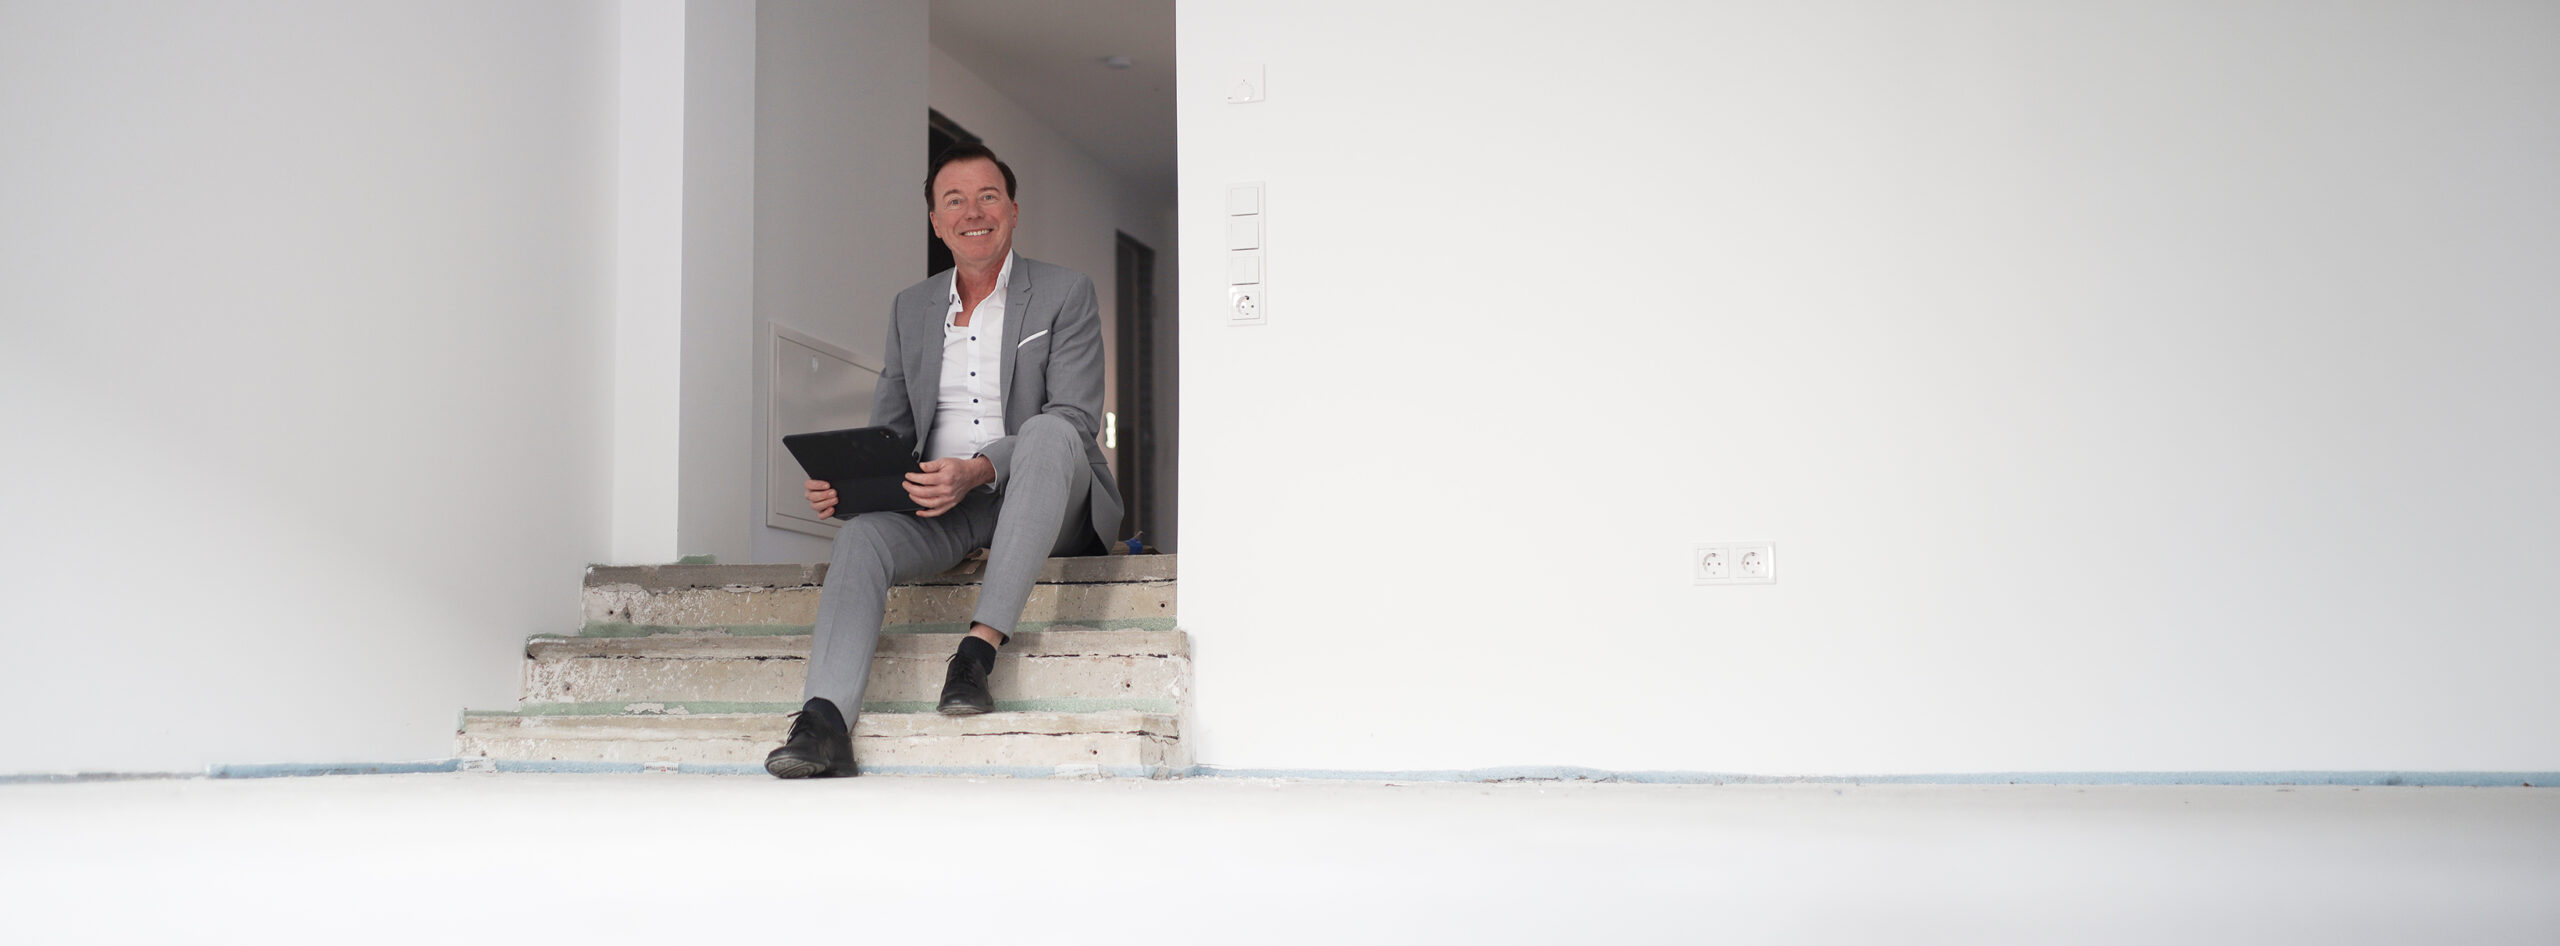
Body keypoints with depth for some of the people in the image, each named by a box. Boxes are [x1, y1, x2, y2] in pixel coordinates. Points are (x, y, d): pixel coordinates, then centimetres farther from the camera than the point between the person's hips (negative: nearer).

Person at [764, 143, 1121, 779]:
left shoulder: (1066, 294, 1)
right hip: (944, 509, 4)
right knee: (863, 532, -27)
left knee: (1047, 433, -36)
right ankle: (824, 722, -41)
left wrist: (979, 470, -25)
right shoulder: (911, 306, 17)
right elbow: (891, 423, 16)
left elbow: (1074, 419, -9)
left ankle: (981, 643, -40)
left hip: (1050, 508, -3)